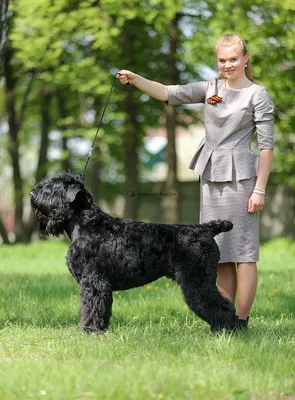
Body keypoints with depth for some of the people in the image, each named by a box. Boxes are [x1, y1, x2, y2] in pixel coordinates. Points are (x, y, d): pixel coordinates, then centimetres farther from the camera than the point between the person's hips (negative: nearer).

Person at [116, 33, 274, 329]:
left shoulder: (258, 95, -3)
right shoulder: (210, 89, 13)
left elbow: (266, 145, -7)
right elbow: (169, 93, 5)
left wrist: (260, 190, -12)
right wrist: (135, 80, -11)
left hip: (240, 177, -6)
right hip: (210, 177, 6)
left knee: (243, 250, -4)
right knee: (219, 252, 8)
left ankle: (241, 322, 1)